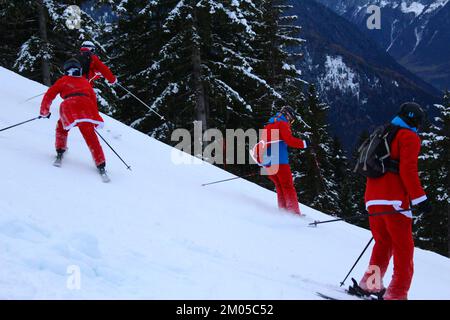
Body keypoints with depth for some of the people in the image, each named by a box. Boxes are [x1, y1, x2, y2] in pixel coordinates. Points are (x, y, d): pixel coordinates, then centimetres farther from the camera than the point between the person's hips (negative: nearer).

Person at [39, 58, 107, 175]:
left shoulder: (63, 80, 24)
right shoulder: (85, 81, 31)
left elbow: (49, 95, 19)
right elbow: (93, 97, 26)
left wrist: (44, 111, 30)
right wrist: (94, 116, 32)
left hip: (69, 106, -2)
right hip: (86, 106, 2)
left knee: (62, 126, 28)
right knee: (90, 136, 2)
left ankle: (60, 151, 19)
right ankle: (100, 164, -6)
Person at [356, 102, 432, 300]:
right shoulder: (409, 137, -2)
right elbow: (408, 170, -15)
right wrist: (419, 198, -15)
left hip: (372, 198, 8)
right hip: (394, 200, -8)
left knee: (383, 243, 21)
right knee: (404, 248, -3)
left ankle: (369, 284, 17)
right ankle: (397, 294, -10)